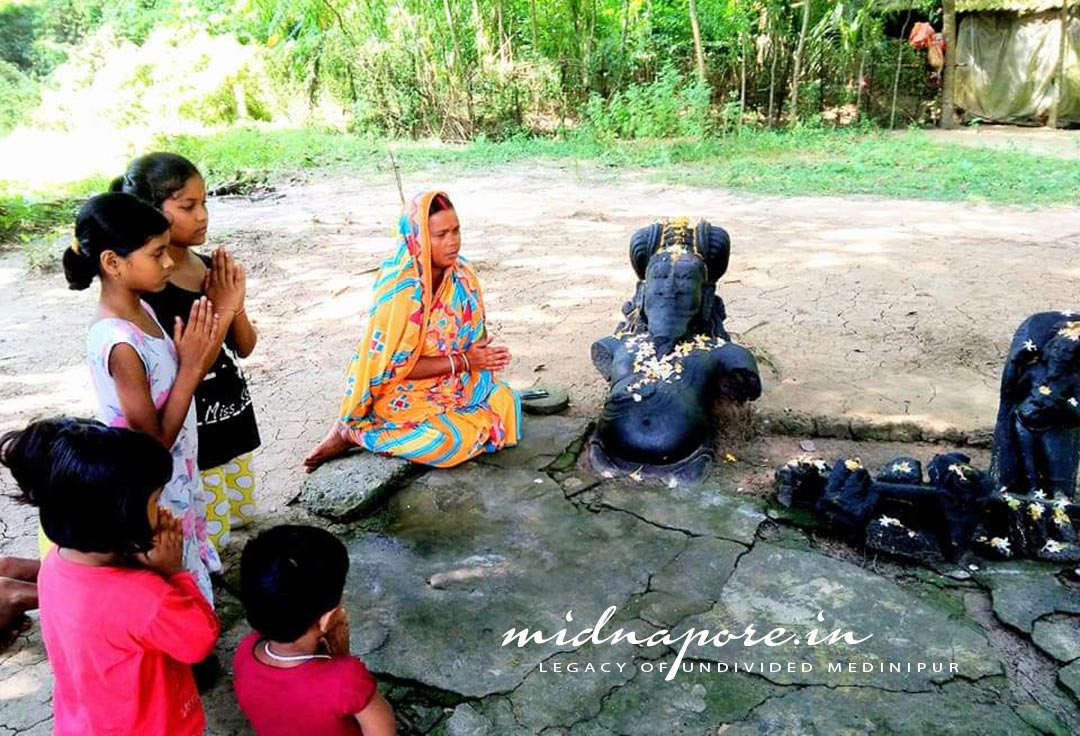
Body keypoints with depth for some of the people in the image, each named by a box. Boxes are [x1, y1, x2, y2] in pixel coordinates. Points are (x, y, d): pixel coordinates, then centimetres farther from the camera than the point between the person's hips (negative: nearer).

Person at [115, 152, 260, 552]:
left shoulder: (212, 266, 0)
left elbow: (245, 347, 4)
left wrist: (235, 303, -14)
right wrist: (220, 310, -22)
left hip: (233, 414, 7)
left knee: (241, 514, 23)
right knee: (211, 536, 7)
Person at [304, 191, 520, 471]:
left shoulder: (463, 276, -5)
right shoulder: (399, 291, -25)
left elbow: (474, 338, 7)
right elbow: (395, 366, -22)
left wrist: (482, 356, -17)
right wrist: (462, 361, -21)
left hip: (454, 381, 7)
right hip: (403, 392, -7)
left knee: (505, 404, -10)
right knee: (451, 442, -25)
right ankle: (353, 432, -4)